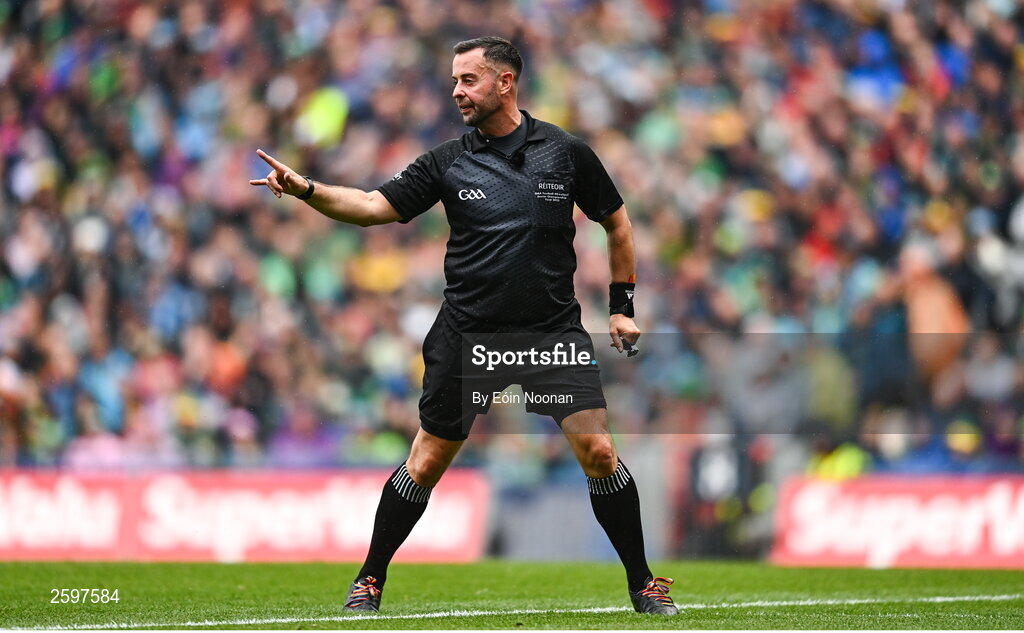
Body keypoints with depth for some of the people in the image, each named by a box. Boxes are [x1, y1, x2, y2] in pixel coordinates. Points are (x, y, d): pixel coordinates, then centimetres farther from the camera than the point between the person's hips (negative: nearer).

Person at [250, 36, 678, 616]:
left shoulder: (566, 153, -1)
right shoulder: (448, 162, 0)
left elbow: (617, 223, 11)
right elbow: (374, 206, -4)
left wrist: (622, 305, 7)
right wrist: (305, 189, -19)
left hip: (553, 330, -1)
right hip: (468, 334, 1)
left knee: (598, 451, -12)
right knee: (426, 463, 4)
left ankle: (643, 583, 4)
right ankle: (371, 579, 21)